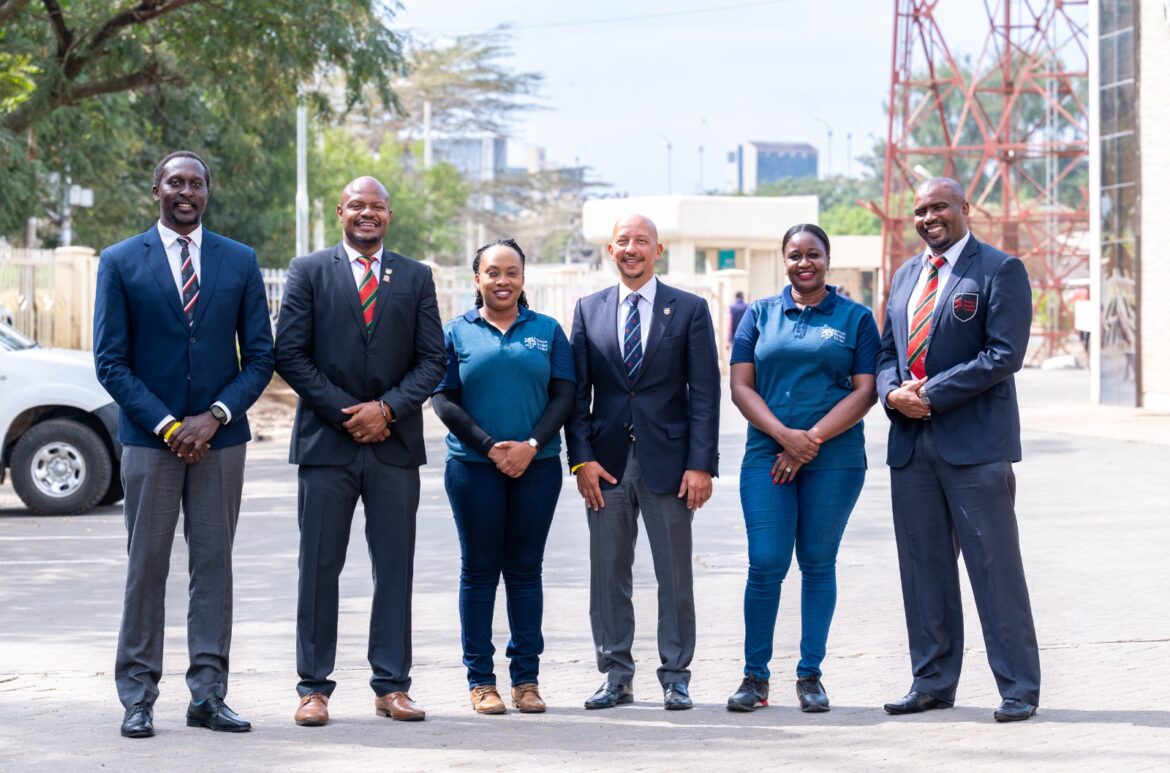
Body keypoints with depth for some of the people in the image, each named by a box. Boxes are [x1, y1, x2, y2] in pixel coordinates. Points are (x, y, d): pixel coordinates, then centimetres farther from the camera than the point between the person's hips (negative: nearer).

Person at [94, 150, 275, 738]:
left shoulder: (240, 261, 7)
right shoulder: (120, 262, 2)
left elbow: (260, 354, 6)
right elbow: (110, 360, -2)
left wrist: (215, 416, -8)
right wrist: (166, 424, -11)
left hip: (220, 435, 2)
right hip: (148, 437, -2)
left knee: (214, 564, 4)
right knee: (146, 567, 1)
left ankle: (208, 695, 8)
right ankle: (137, 697, 5)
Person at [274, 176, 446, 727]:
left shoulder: (415, 278, 10)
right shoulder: (308, 272, 4)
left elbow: (432, 359, 5)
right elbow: (290, 354, -2)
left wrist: (388, 408, -10)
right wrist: (345, 412, -9)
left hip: (394, 443, 2)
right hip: (326, 440, -2)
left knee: (395, 567, 3)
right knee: (319, 568, 1)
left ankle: (392, 686, 10)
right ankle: (314, 687, 6)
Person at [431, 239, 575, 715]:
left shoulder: (547, 331, 8)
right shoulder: (457, 332, 5)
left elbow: (564, 395, 3)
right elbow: (443, 399, -1)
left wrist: (531, 445, -12)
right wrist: (489, 445, -11)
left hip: (537, 467, 1)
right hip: (474, 468, -1)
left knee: (525, 570, 5)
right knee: (479, 571, 3)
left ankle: (526, 678, 9)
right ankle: (480, 680, 8)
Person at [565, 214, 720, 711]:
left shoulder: (689, 310, 3)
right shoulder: (589, 310, 9)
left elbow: (705, 392, -1)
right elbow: (577, 391, 7)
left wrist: (701, 464, -9)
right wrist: (582, 458, -4)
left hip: (667, 460, -2)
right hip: (607, 461, 2)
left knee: (674, 573, 2)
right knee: (608, 572, 5)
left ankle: (676, 677, 11)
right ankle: (616, 676, 12)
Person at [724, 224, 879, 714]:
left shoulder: (855, 318, 7)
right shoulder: (760, 315, 10)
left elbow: (865, 391, -1)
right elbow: (740, 386, 3)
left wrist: (812, 439, -11)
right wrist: (785, 435, -12)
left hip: (835, 459, 0)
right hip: (767, 454, 1)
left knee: (818, 564, 4)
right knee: (766, 564, -6)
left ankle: (810, 676, 12)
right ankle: (755, 676, 4)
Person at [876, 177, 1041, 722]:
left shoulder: (1000, 270, -4)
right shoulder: (905, 277, 17)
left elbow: (1004, 355, -13)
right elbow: (887, 352, 19)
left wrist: (931, 394, -15)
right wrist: (893, 392, -4)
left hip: (975, 441, -6)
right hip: (911, 440, 6)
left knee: (994, 565, -5)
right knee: (924, 568, 9)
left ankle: (1019, 688, 0)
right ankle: (932, 682, 17)